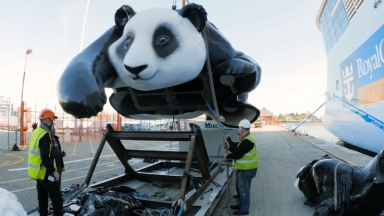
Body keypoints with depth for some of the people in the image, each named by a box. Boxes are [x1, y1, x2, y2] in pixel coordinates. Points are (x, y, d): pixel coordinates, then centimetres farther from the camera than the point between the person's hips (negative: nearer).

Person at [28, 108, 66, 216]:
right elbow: (45, 157, -26)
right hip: (46, 172, -10)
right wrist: (54, 171, -20)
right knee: (57, 198, -1)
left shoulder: (37, 132, 9)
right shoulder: (45, 136, -22)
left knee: (42, 197, 18)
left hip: (39, 172, 10)